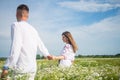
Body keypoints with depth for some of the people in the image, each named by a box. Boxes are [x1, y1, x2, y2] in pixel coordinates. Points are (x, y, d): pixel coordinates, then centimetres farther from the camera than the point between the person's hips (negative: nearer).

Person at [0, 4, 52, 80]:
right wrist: (47, 54, 46)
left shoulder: (16, 25, -6)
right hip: (33, 68, 7)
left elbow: (16, 46, -19)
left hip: (21, 68, -6)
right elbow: (40, 44, 28)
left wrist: (7, 67, -21)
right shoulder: (33, 29, 12)